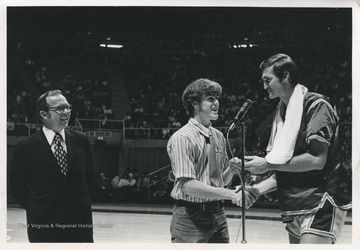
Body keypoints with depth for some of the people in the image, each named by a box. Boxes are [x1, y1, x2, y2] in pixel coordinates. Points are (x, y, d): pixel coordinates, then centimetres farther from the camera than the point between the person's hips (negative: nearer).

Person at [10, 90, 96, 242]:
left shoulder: (81, 141, 5)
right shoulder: (26, 147, -4)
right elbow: (17, 186, 2)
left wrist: (81, 203, 9)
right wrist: (36, 208, 3)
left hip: (80, 221, 3)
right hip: (43, 225, -2)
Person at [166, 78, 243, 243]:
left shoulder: (218, 136, 10)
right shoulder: (182, 138, -13)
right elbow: (188, 185, -20)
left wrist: (231, 169, -5)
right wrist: (231, 194, -19)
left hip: (218, 215, 7)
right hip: (190, 217, -6)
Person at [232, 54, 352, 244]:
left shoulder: (315, 105, -9)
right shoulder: (282, 112, 15)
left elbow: (317, 160, -19)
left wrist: (268, 164, -13)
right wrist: (259, 189, 5)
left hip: (321, 204, -8)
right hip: (295, 207, 8)